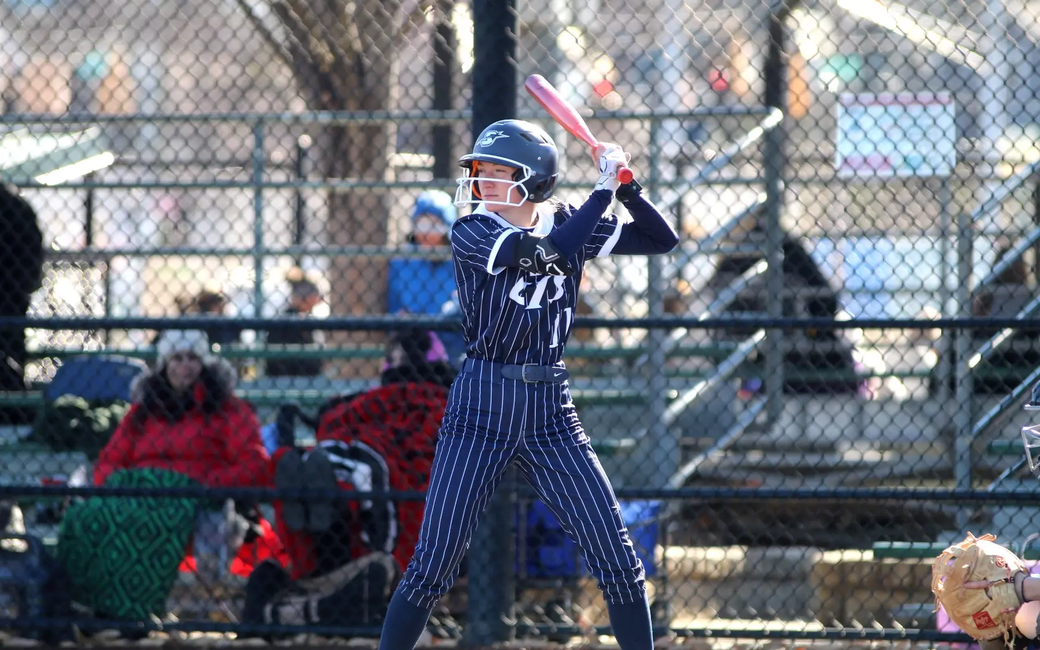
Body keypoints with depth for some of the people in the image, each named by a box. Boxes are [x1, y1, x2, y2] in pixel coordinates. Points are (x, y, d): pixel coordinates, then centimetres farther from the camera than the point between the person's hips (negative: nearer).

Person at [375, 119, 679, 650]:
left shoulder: (568, 223, 5)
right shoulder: (471, 234, -8)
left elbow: (662, 240, 5)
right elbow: (549, 249, -23)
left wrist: (625, 187, -10)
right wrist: (603, 190, -16)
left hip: (550, 408, 3)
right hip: (481, 407, -3)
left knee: (616, 558, -2)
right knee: (431, 565, -5)